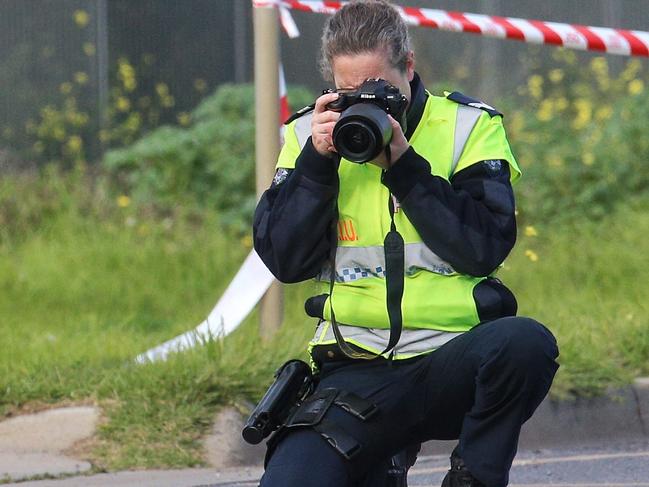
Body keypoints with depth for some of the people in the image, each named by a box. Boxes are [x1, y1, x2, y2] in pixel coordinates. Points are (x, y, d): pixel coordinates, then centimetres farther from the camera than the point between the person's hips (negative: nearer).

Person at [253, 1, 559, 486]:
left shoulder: (471, 127, 5)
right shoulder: (309, 135, 10)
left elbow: (485, 248, -8)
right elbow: (285, 260, 1)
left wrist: (404, 167, -13)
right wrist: (318, 163, -10)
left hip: (450, 362, -1)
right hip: (355, 377, 1)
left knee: (525, 341, -36)